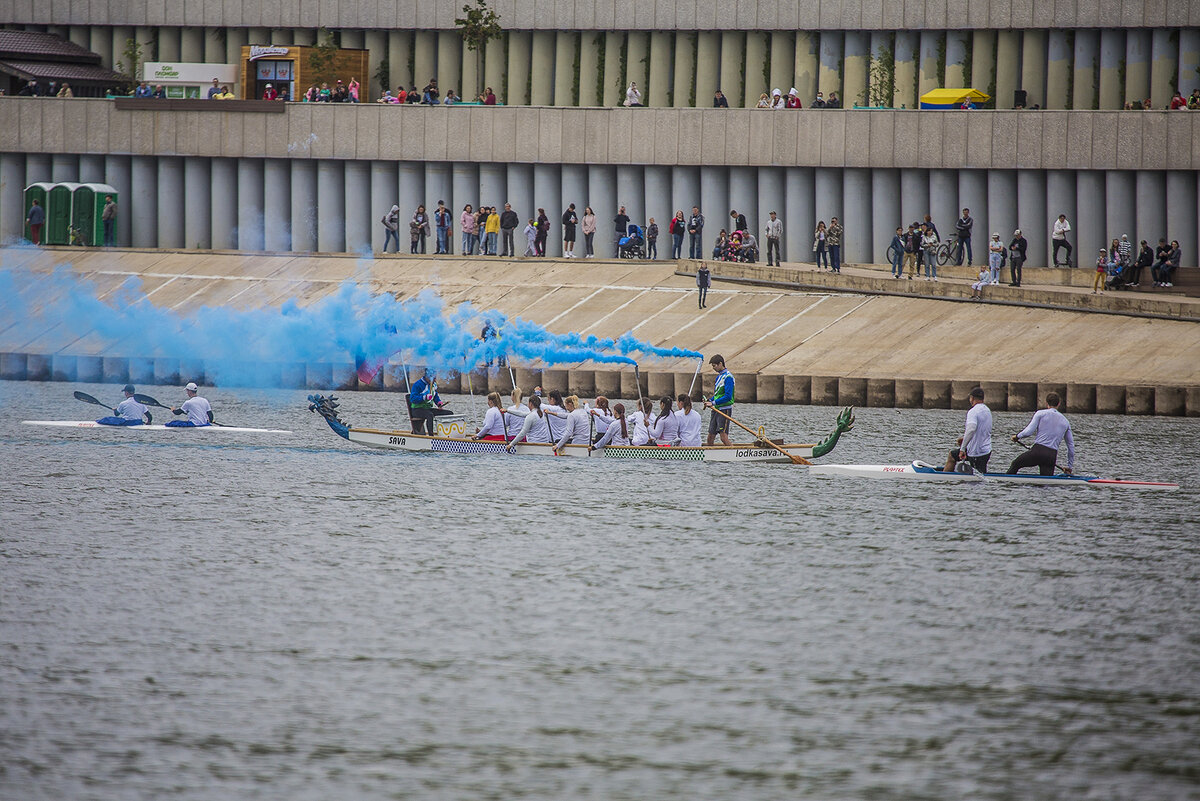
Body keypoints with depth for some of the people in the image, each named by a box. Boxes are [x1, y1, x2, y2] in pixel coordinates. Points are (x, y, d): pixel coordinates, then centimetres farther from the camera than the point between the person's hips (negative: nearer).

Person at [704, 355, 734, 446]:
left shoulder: (728, 377, -13)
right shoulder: (719, 376, 15)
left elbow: (728, 396, -20)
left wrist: (713, 403, -19)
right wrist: (709, 401, 6)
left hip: (725, 409, -9)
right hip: (716, 410, 9)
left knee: (724, 438, -16)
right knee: (710, 437, 7)